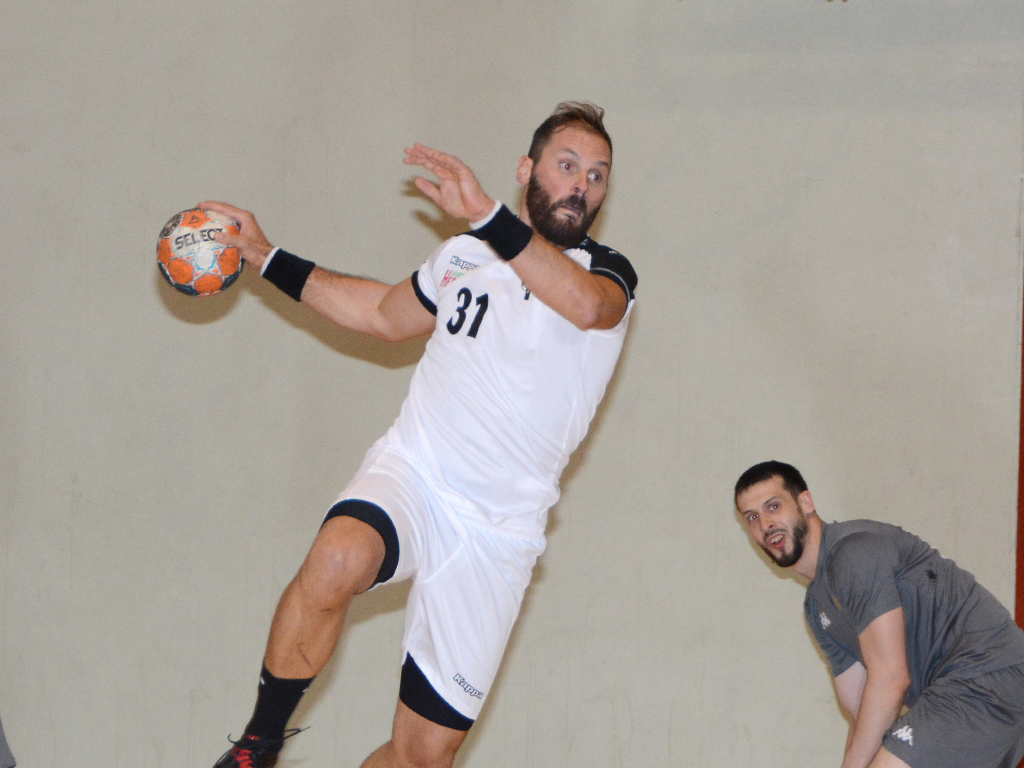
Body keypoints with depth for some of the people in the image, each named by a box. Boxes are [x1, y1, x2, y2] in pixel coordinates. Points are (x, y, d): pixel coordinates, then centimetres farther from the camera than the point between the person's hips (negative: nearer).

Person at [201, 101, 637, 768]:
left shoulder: (607, 274, 0)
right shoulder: (463, 256, 11)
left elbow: (587, 305, -27)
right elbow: (387, 314, 32)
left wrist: (486, 215, -36)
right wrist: (266, 257, 30)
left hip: (497, 531, -1)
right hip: (410, 475, 1)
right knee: (337, 561, -36)